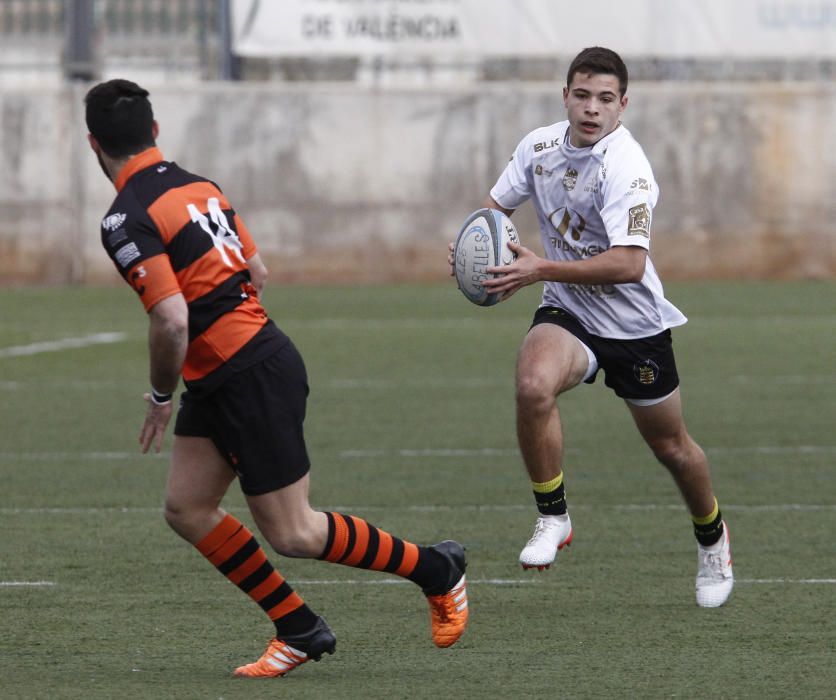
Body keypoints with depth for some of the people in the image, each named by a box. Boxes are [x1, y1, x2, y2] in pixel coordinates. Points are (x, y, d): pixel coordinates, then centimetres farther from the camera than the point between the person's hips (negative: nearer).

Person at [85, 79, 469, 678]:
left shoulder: (127, 220, -19)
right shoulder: (198, 187, 9)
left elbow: (172, 320, -26)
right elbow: (257, 272, 16)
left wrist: (161, 397, -10)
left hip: (256, 380, -10)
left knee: (292, 534, 0)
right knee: (186, 508, 10)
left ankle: (436, 569, 14)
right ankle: (300, 630, 14)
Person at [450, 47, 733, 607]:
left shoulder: (626, 167, -25)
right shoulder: (540, 146, -6)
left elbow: (629, 264, -32)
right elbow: (496, 205, 10)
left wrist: (541, 269, -35)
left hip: (635, 324, -3)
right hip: (567, 313, 3)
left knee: (671, 446, 13)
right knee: (533, 387, -31)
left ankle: (712, 537, 43)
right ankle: (553, 519, -13)